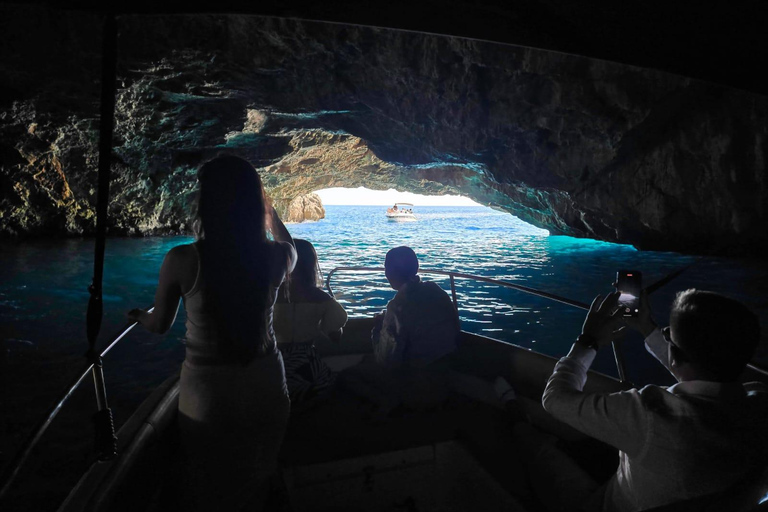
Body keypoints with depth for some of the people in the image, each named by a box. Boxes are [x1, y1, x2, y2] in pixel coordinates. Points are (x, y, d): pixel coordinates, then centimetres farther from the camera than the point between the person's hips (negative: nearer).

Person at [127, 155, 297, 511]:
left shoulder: (182, 261, -19)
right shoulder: (276, 256, -14)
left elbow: (159, 325, -1)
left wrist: (140, 317, 23)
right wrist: (269, 210, 29)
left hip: (208, 396, -2)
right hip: (267, 392, 2)